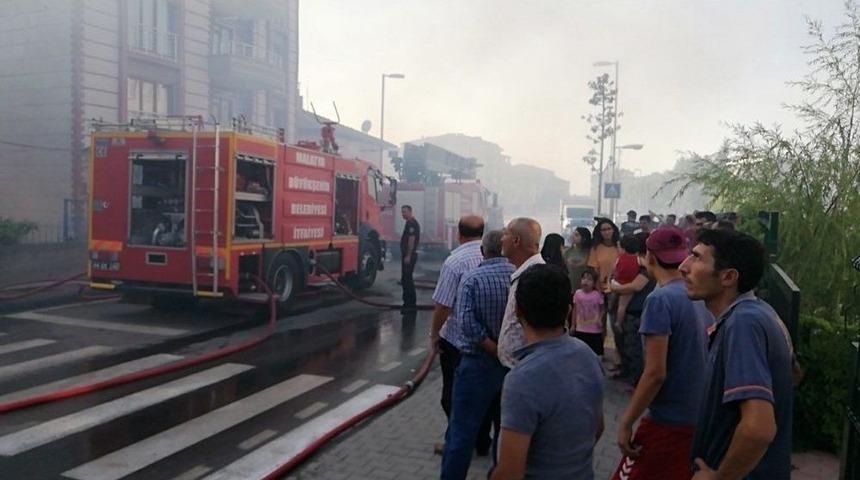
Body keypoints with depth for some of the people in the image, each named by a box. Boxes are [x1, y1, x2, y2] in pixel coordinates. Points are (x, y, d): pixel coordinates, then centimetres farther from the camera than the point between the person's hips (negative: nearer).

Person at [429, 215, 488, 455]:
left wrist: (434, 333, -3)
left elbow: (442, 305, -18)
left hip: (457, 339, -5)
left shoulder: (455, 261, -18)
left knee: (453, 395, 11)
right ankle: (482, 442, 29)